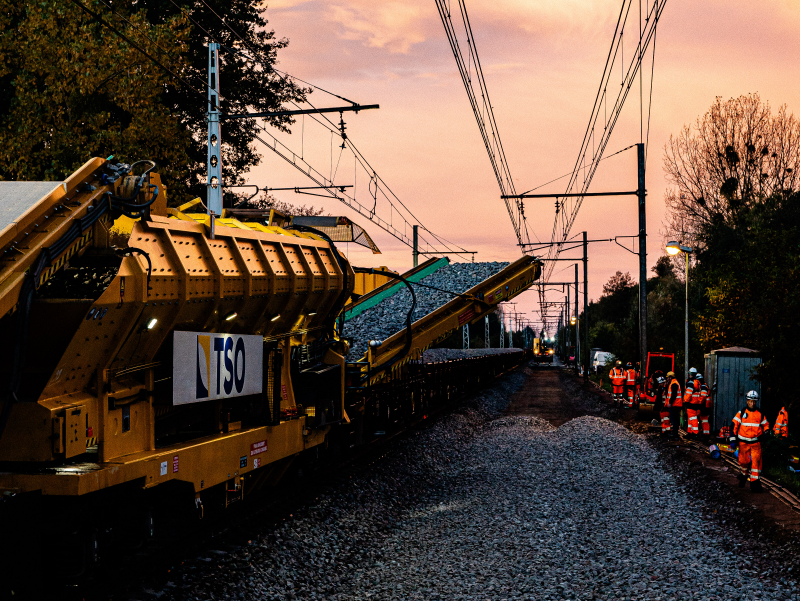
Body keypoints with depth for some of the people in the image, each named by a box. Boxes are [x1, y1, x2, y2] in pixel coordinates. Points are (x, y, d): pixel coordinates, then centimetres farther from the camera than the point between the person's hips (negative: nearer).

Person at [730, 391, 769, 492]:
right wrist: (733, 439, -6)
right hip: (743, 442, 0)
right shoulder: (741, 413, 1)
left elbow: (766, 425, 18)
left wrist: (765, 434, -1)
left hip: (756, 442, 0)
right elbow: (734, 425, 0)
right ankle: (744, 475, 34)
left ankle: (755, 483, -8)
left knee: (756, 461, -11)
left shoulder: (760, 414, 6)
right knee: (743, 461, 5)